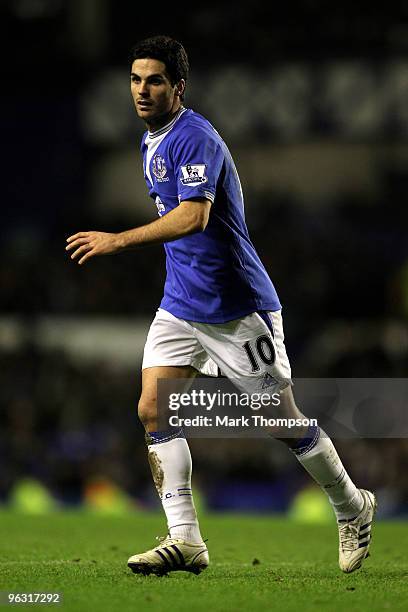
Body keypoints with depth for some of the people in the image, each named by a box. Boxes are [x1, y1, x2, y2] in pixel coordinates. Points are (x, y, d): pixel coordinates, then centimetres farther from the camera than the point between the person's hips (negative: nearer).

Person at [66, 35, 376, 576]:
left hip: (238, 308, -8)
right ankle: (185, 540, -9)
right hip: (181, 305, 8)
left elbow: (194, 216, -34)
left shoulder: (194, 139, -20)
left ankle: (353, 509, 24)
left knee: (283, 422, 1)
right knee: (153, 409, -8)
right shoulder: (152, 142, 11)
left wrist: (119, 241, -40)